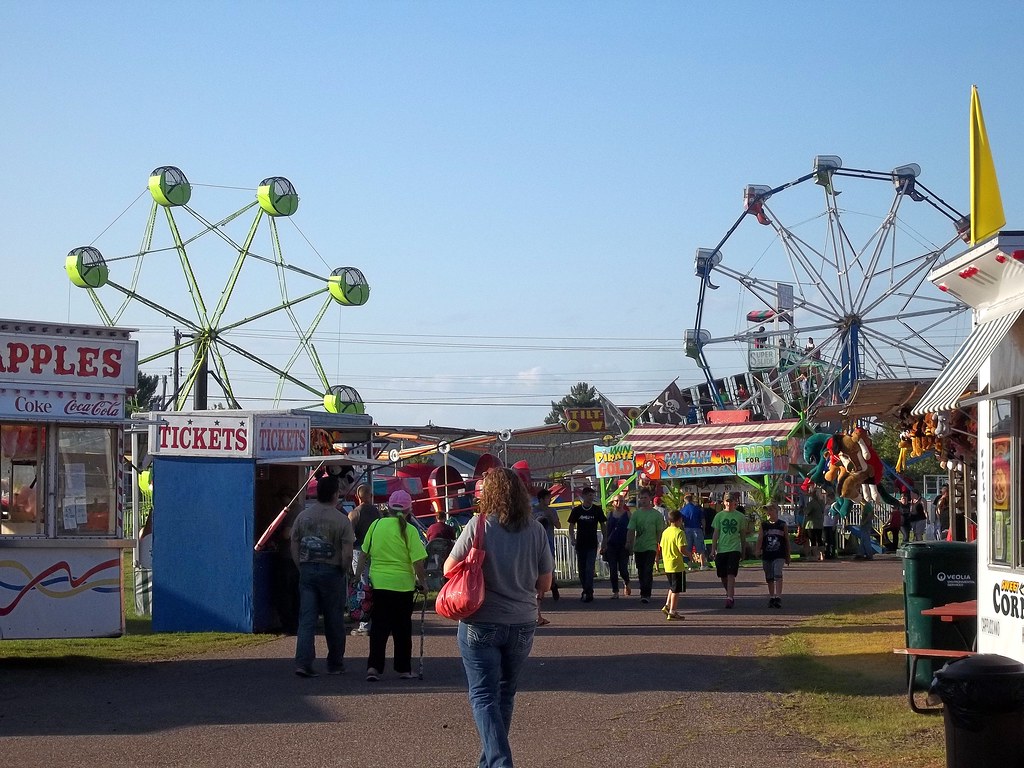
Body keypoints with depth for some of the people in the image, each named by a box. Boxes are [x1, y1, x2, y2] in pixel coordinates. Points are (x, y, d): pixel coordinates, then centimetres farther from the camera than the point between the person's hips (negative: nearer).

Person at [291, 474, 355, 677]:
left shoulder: (303, 516, 4)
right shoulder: (342, 520, -9)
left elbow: (294, 547, 7)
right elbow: (347, 553, -12)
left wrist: (303, 567, 14)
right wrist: (343, 571, 4)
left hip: (307, 571, 3)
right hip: (331, 571, -3)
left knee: (306, 619, 1)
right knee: (334, 621, 10)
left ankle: (303, 663, -11)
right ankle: (335, 664, 19)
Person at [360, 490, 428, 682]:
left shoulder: (376, 525, 1)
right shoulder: (409, 530, -9)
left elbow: (364, 553, 9)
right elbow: (418, 561, -12)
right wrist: (422, 581, 2)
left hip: (379, 582, 2)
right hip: (403, 584, -2)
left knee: (379, 626, 7)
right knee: (402, 628, 10)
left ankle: (374, 666, -5)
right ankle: (403, 668, 18)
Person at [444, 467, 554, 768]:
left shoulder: (478, 526, -12)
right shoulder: (536, 530, -3)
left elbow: (449, 569, -8)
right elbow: (545, 582, 3)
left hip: (481, 623, -4)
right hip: (523, 624, 4)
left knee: (483, 695, -1)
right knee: (506, 693, 18)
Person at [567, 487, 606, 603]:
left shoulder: (597, 510, 1)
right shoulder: (576, 510, 2)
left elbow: (602, 526, 8)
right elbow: (571, 526, 6)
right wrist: (572, 539, -9)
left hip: (592, 545, -2)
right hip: (580, 544, 2)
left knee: (589, 569, -10)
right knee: (582, 569, 8)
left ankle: (589, 593, -11)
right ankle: (585, 590, 22)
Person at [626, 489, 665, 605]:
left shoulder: (656, 514, 1)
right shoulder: (635, 514, 6)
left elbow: (660, 532, 5)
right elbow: (630, 530, 1)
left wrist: (660, 546, 3)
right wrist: (628, 542, -13)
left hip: (651, 546, -3)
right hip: (638, 547, 3)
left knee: (648, 571, -14)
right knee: (641, 572, 8)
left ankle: (646, 594, -16)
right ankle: (645, 593, 20)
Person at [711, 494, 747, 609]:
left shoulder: (740, 516, 4)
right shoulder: (719, 516, 6)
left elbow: (743, 534, 12)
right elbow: (715, 534, 6)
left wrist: (743, 550, 15)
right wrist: (713, 550, 0)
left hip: (734, 548, -2)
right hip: (721, 549, 2)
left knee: (731, 574, -14)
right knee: (723, 576, 8)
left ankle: (730, 597, -17)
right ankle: (730, 594, 28)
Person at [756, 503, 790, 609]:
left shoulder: (783, 525, 3)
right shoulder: (764, 525, 6)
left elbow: (787, 540, 9)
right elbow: (760, 538, -1)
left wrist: (788, 556, 11)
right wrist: (758, 550, -17)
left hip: (779, 555, -3)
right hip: (767, 555, 3)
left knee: (777, 575, -18)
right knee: (769, 578, 10)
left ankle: (778, 597, -23)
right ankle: (771, 597, 22)